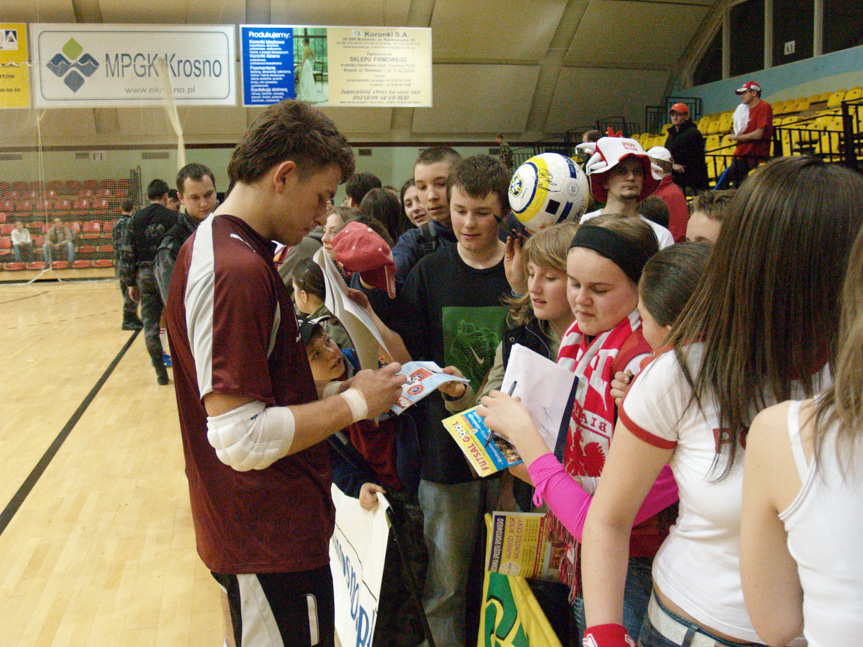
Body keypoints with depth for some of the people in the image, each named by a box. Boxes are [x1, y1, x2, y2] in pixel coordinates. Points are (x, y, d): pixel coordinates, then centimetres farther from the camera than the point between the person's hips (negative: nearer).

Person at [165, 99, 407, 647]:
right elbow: (242, 439, -28)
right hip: (270, 541, -10)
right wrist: (354, 402, -18)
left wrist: (339, 391, 5)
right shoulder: (236, 272, -25)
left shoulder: (216, 246, 9)